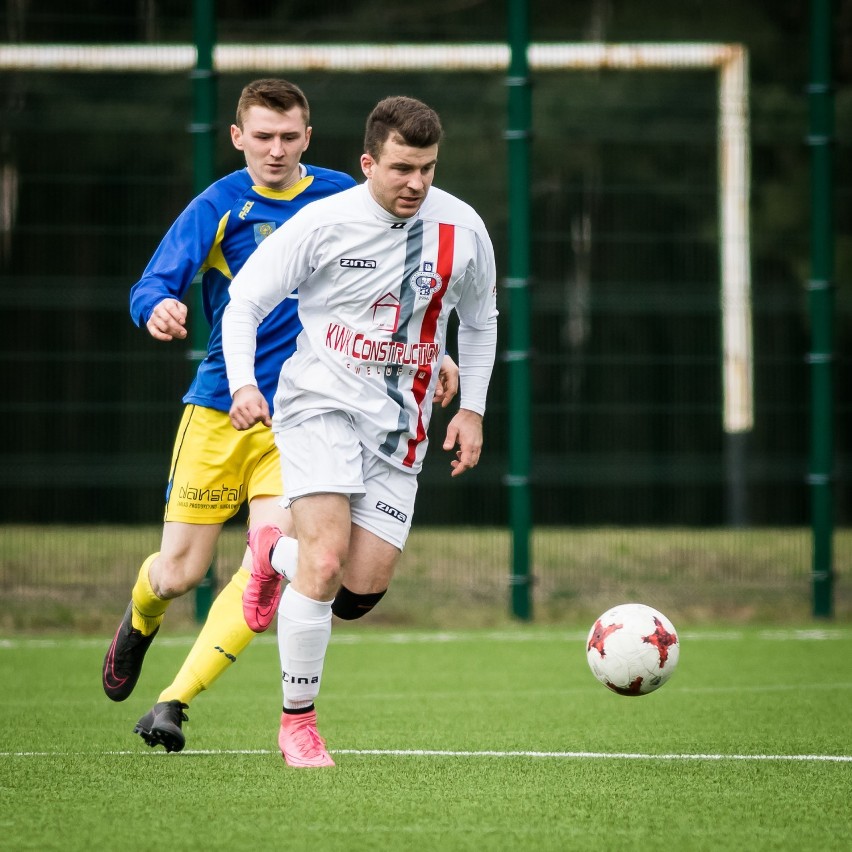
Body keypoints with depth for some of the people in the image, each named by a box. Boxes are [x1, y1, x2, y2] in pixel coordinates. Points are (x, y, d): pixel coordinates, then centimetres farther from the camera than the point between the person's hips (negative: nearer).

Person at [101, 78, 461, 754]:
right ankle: (140, 621, 41)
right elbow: (153, 285, -16)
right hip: (218, 411, -1)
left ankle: (175, 701, -12)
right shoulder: (217, 207, -5)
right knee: (180, 572, 4)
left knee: (271, 564, -17)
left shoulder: (340, 198, 4)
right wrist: (159, 308, -39)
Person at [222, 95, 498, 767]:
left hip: (400, 423, 4)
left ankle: (279, 548, 29)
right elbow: (244, 301, -2)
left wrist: (471, 409, 13)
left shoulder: (463, 229, 2)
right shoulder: (324, 223, -9)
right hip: (321, 405, -4)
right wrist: (243, 383, -17)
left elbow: (479, 320, 20)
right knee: (328, 558, -21)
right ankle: (298, 721, -6)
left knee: (364, 588, -6)